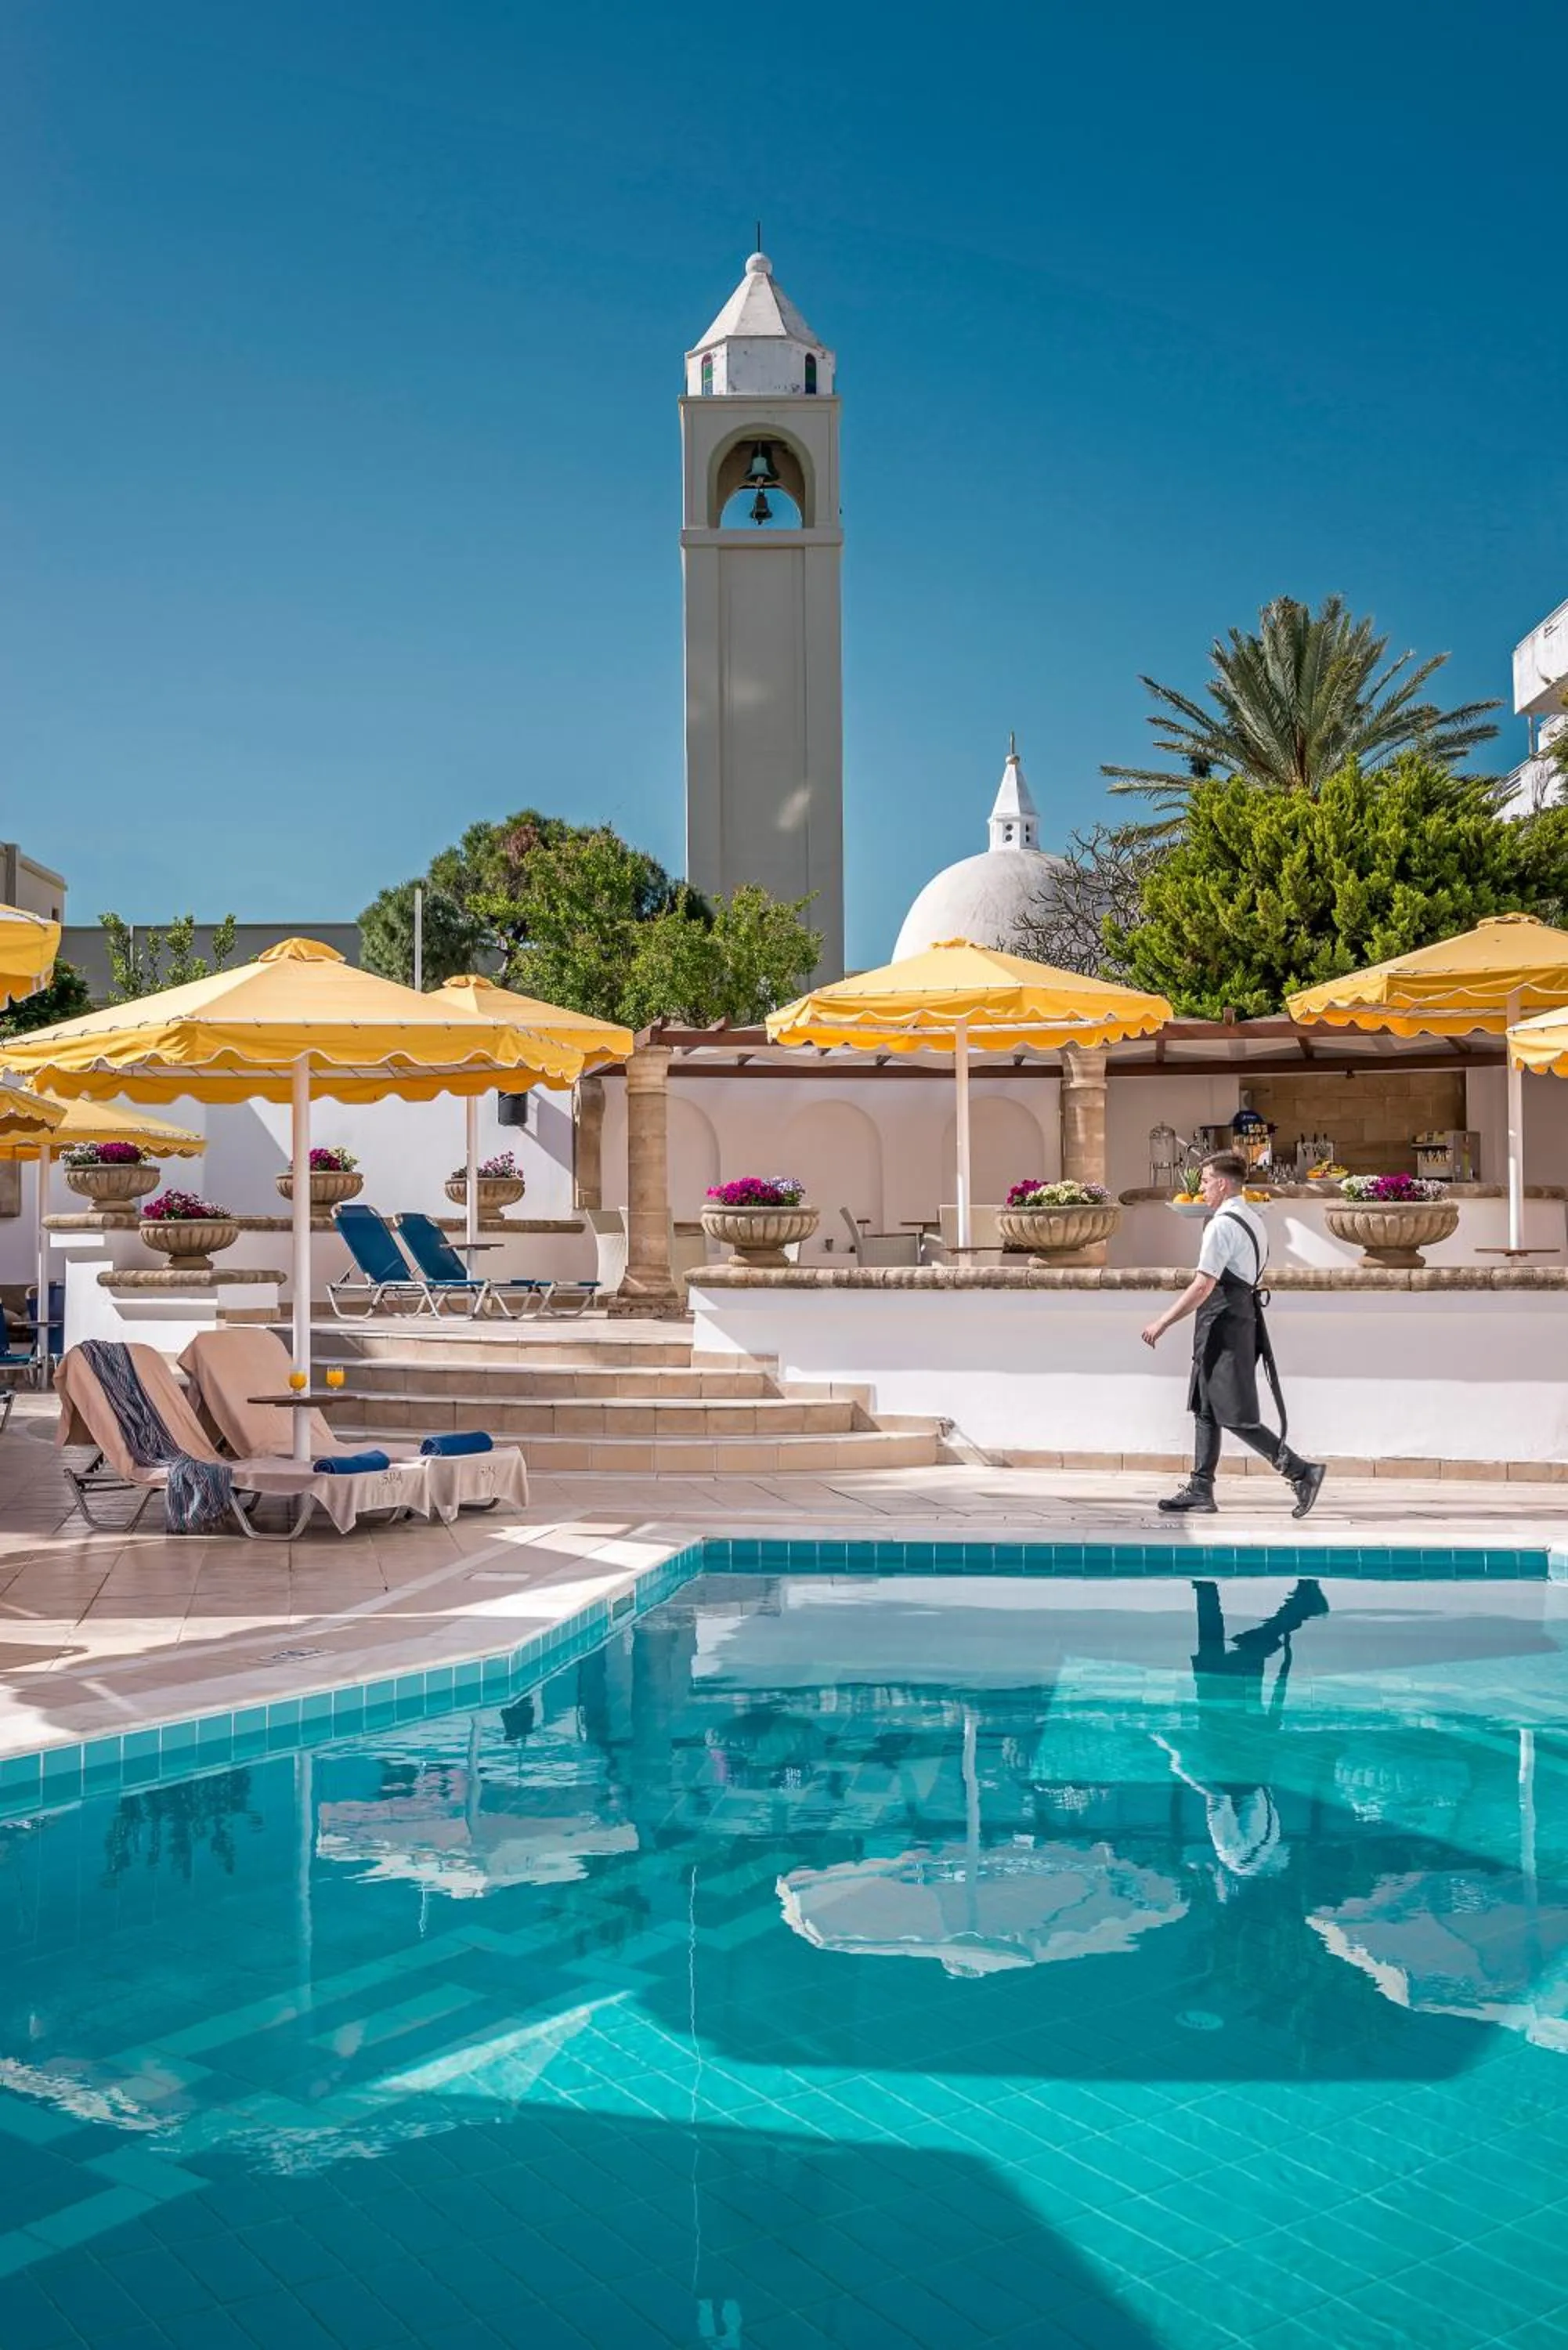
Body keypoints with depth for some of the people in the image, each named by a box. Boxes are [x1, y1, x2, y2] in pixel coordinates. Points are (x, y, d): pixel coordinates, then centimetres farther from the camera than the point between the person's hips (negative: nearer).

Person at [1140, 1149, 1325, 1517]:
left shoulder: (1221, 1226, -16)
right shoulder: (1253, 1221, 15)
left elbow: (1203, 1286, -21)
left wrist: (1163, 1323, -16)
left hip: (1223, 1323, -10)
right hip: (1243, 1317, 10)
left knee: (1236, 1417, -6)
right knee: (1205, 1408, 14)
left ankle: (1301, 1472, -5)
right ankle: (1200, 1488, 17)